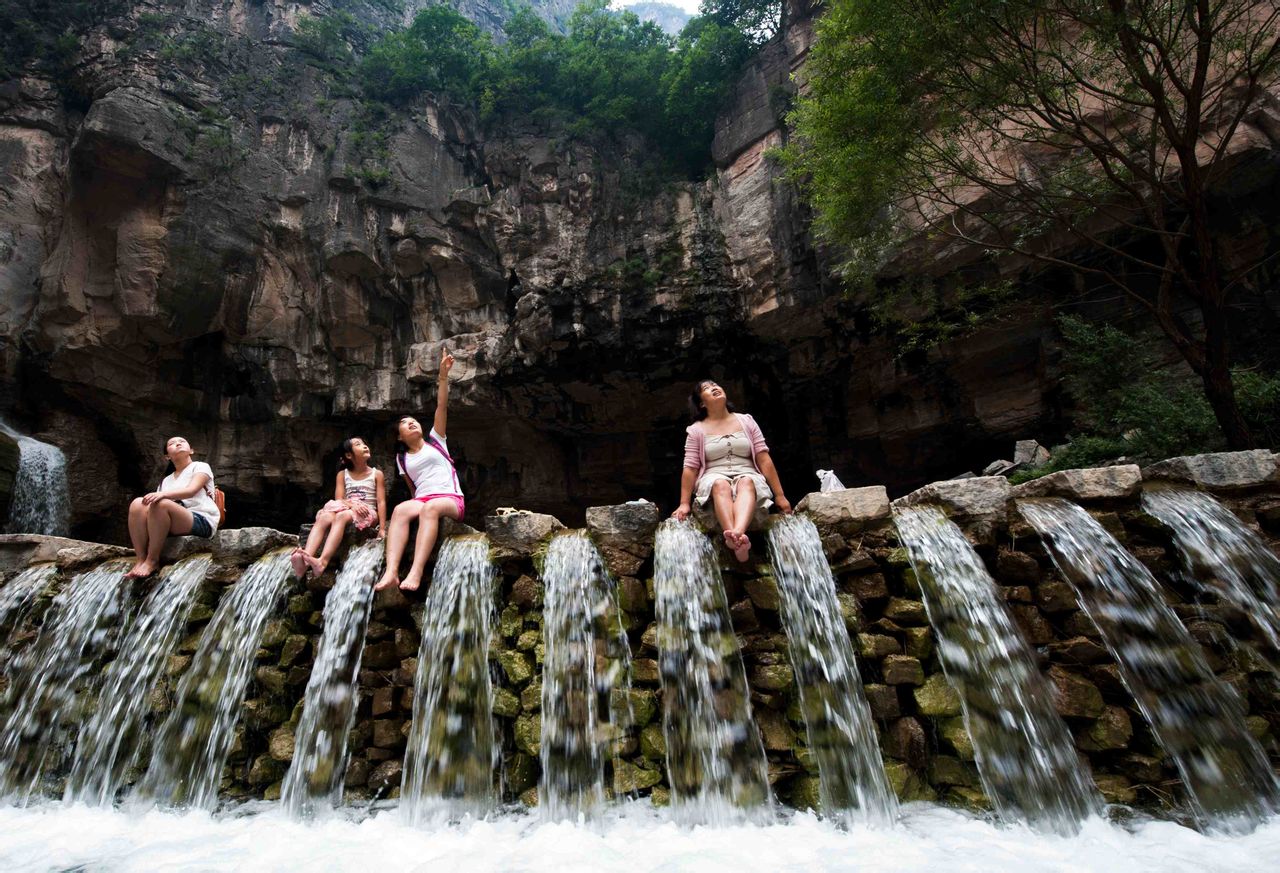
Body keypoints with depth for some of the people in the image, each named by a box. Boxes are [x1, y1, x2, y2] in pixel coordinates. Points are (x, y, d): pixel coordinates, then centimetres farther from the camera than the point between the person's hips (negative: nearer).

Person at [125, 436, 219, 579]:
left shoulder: (200, 466, 8)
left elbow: (191, 490, -12)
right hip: (174, 524, 5)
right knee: (138, 503, -17)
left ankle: (152, 560, -22)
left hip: (201, 522, -5)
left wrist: (163, 494, -28)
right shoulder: (167, 480, 24)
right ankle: (141, 559, -21)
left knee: (161, 503, -31)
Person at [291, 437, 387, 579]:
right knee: (324, 517, -32)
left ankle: (323, 561, -58)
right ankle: (306, 560, -54)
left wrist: (382, 528, -10)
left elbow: (381, 502, 1)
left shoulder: (376, 474, 8)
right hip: (347, 509, 3)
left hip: (368, 513, -3)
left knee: (341, 516, -37)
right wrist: (352, 504, -20)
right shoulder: (342, 474, 15)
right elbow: (338, 500, 4)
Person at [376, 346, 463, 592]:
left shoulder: (435, 440, 15)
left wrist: (443, 374, -6)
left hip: (450, 499, -2)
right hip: (421, 500, 2)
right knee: (400, 510, -33)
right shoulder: (402, 458, 22)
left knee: (430, 508, -38)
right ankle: (391, 571, -50)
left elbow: (442, 405, 3)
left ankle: (416, 571, -52)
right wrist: (417, 501, 4)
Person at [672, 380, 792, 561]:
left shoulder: (746, 421, 12)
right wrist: (684, 503, -7)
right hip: (713, 480, -1)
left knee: (746, 482, -35)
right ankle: (737, 540, -61)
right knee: (721, 484, -37)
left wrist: (779, 495, 3)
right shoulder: (697, 430, 7)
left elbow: (764, 459, 6)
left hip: (748, 478, 1)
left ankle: (737, 532, -63)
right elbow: (690, 468, 1)